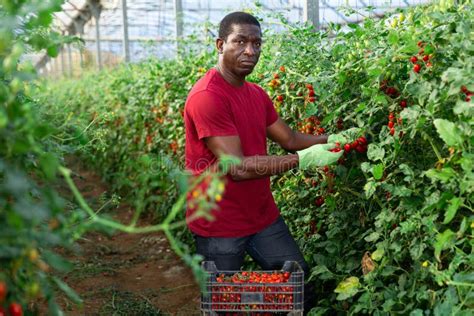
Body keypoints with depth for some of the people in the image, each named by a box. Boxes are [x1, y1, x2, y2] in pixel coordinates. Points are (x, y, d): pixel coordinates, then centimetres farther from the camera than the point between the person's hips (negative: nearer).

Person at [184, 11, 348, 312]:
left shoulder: (257, 94, 7)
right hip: (220, 226, -7)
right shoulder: (207, 96, -21)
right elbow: (237, 167, -26)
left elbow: (290, 139, 12)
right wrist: (303, 159, -26)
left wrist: (332, 139, -4)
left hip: (263, 216, 8)